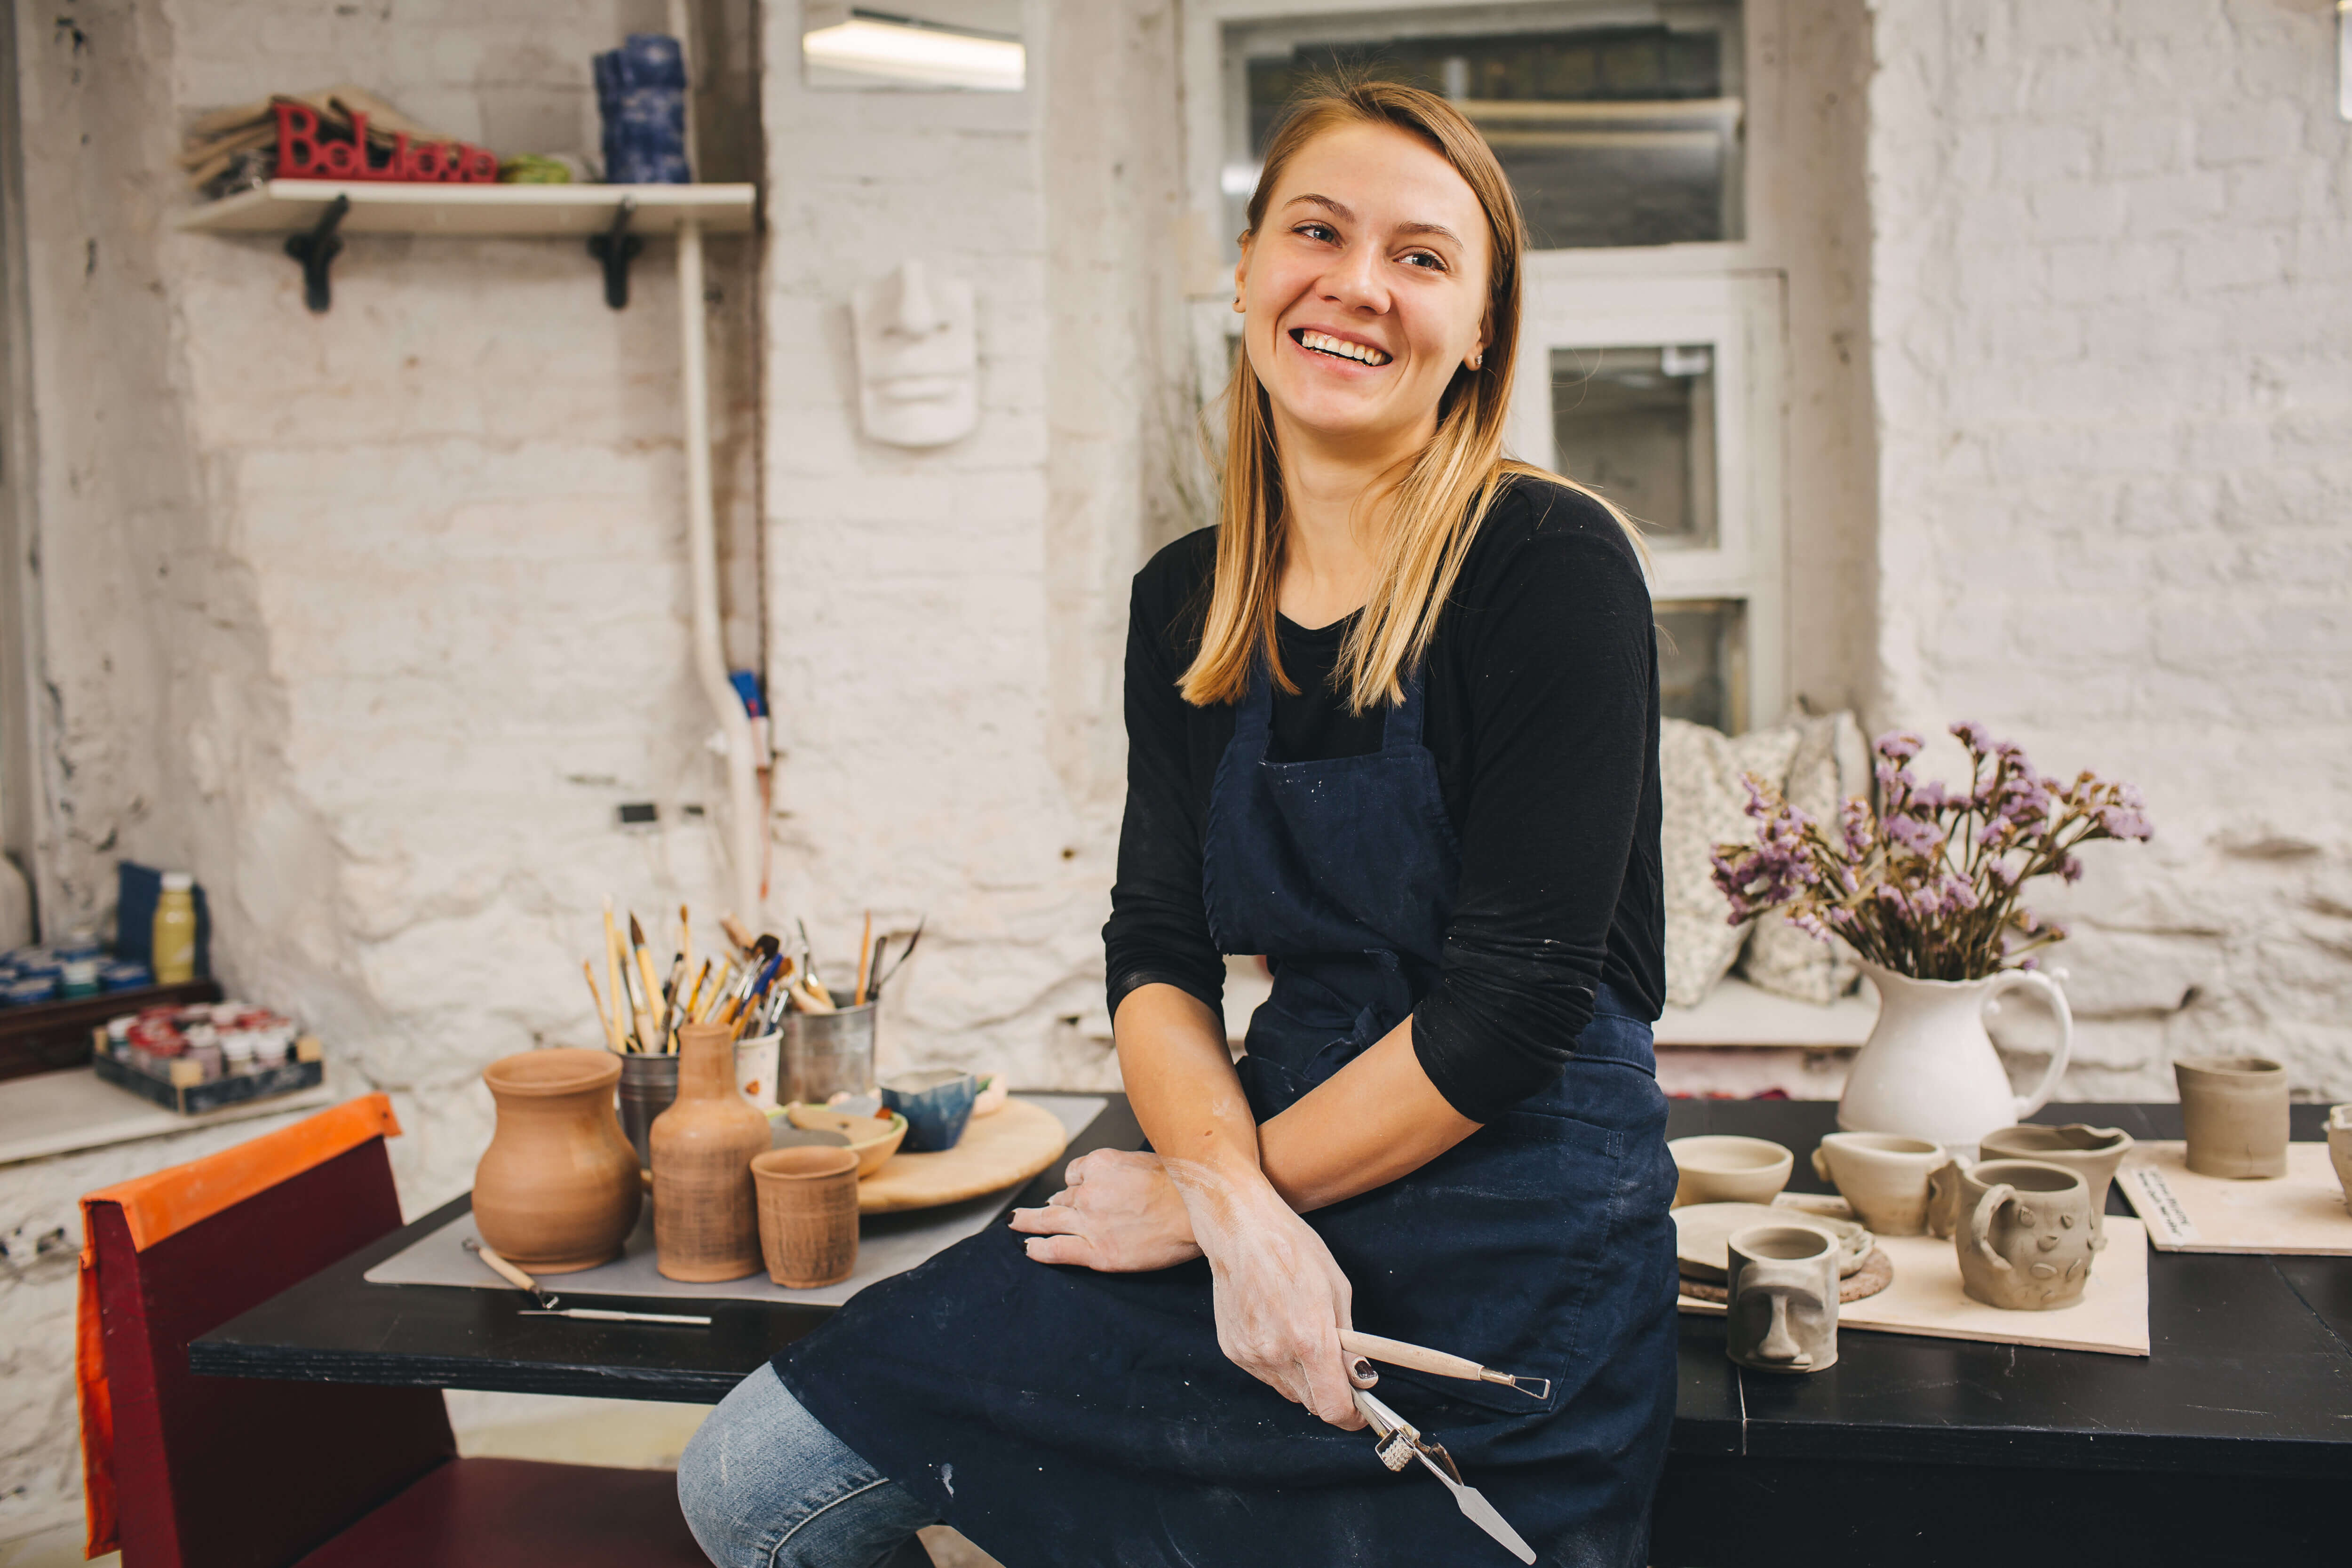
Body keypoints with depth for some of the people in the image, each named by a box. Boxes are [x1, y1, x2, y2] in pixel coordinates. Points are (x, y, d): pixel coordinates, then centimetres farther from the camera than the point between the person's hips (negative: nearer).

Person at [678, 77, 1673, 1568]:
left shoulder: (1552, 565, -13)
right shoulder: (1187, 603, 5)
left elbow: (1511, 1012, -17)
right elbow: (1157, 954, 2)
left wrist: (1195, 1196, -10)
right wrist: (1237, 1202, -17)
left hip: (1512, 1247, -5)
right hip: (1282, 1188, 5)